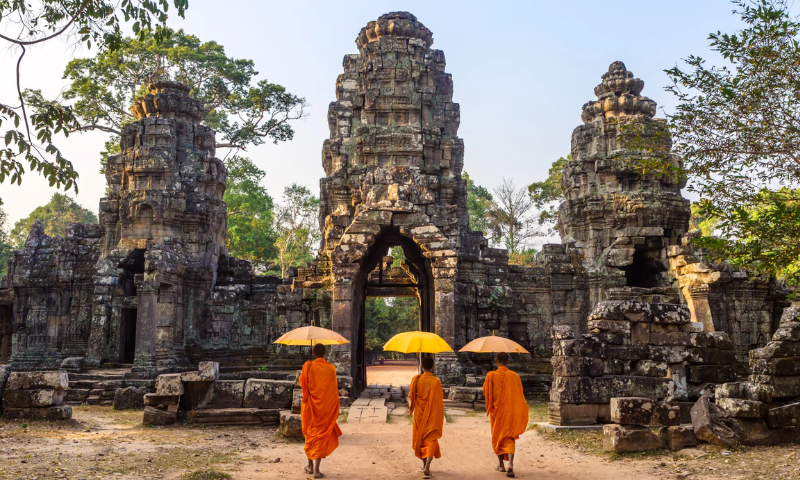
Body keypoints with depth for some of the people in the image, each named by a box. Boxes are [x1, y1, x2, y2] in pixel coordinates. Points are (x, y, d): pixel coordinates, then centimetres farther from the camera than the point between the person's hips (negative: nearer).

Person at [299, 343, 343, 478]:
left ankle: (310, 466, 24)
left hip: (311, 406, 0)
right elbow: (334, 387, 7)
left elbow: (302, 383, 3)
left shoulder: (308, 366, -8)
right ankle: (316, 469, -6)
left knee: (310, 434, 16)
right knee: (322, 436, 3)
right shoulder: (331, 368, -3)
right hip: (327, 407, 0)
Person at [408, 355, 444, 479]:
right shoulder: (436, 382, -14)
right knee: (431, 440, 2)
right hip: (432, 416, -2)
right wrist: (440, 417, -1)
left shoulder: (416, 379, -7)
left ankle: (424, 464, 32)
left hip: (419, 415, 3)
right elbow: (439, 402, -11)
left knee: (420, 438, 19)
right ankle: (427, 468, -14)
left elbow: (411, 397, 3)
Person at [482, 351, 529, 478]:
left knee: (497, 437, 15)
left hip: (497, 411, -1)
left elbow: (485, 392, -1)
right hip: (511, 412, 1)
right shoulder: (515, 376, -4)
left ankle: (501, 465, 22)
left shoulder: (491, 375, -10)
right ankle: (510, 465, -16)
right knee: (509, 438, 4)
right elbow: (519, 396, 1)